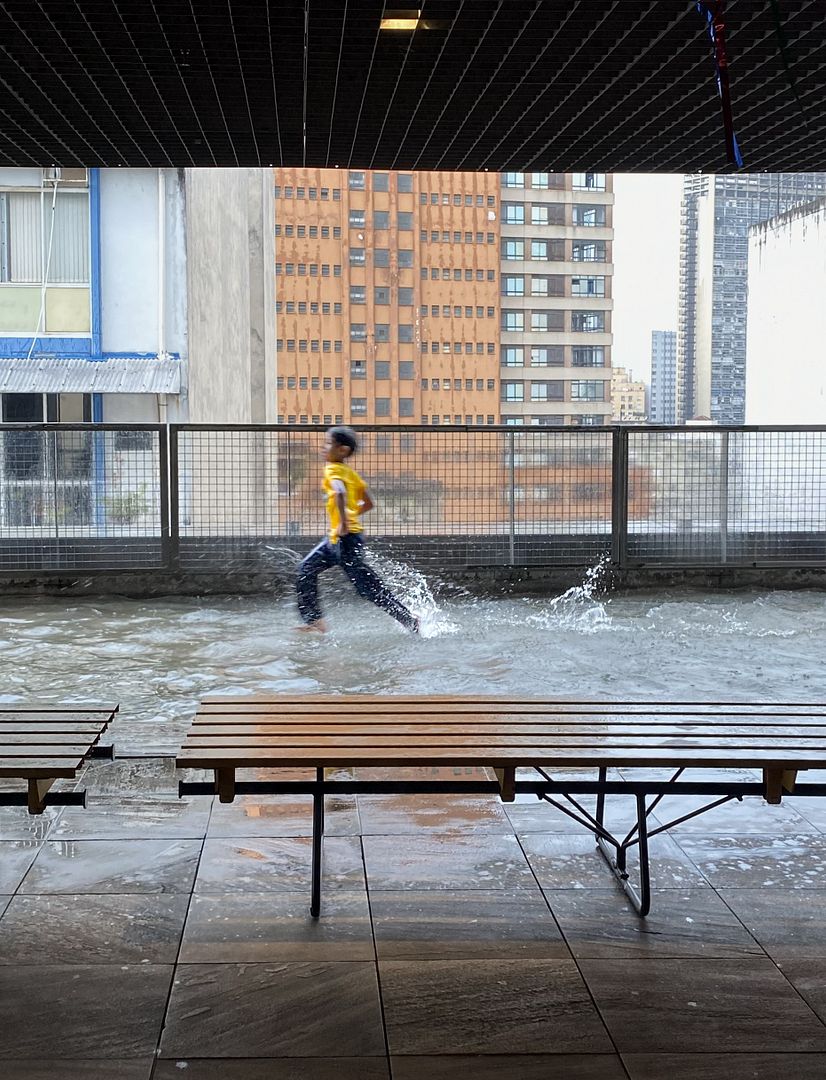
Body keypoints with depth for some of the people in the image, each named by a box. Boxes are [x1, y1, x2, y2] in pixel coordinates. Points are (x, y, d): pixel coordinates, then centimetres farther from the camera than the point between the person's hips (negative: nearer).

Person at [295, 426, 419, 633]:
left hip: (345, 537, -10)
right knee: (306, 570, 13)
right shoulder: (350, 472, 13)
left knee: (368, 587, -4)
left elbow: (340, 493, -35)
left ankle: (409, 620, 2)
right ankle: (314, 620, 14)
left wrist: (343, 522, -34)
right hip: (337, 538, 10)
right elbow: (369, 503, 18)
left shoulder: (333, 470, -13)